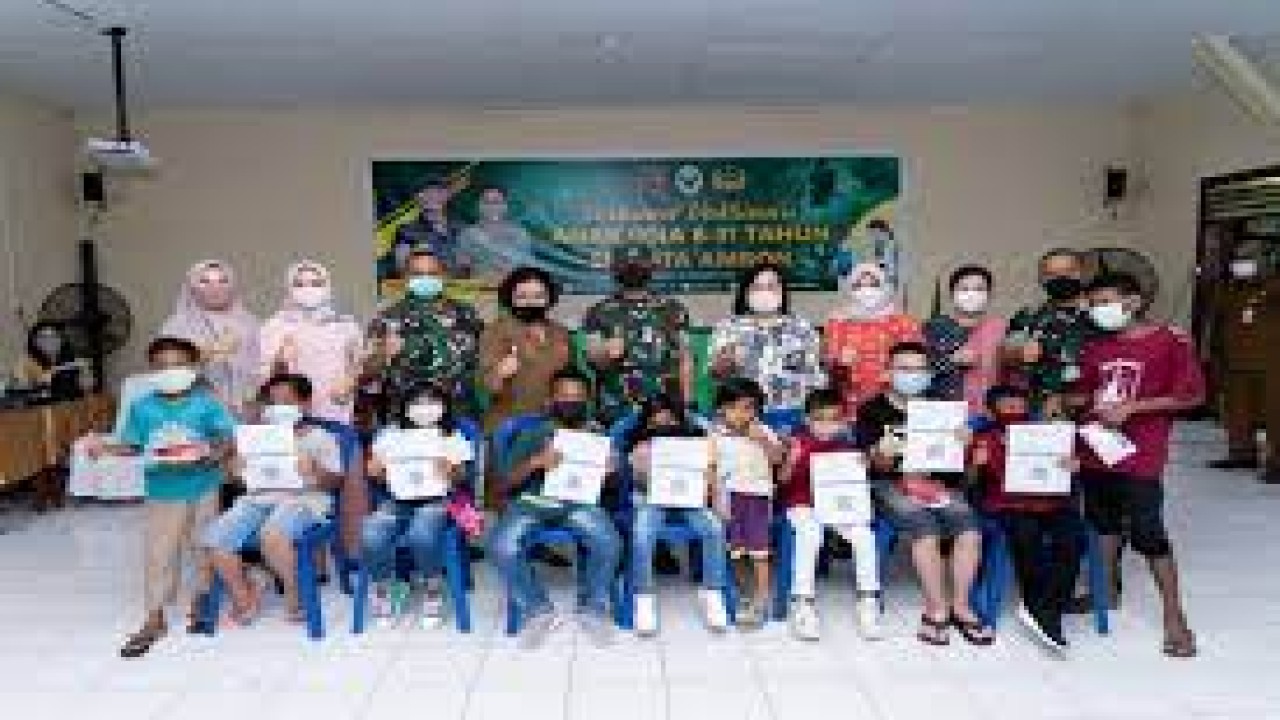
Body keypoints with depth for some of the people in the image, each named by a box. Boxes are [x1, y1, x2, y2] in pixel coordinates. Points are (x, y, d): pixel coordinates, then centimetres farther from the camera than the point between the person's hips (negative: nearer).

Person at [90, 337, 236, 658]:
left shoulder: (207, 403, -6)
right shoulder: (142, 407, 0)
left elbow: (227, 437, -9)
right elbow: (132, 445, 4)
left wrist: (216, 452, -28)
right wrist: (105, 447, -13)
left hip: (202, 489, -1)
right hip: (162, 492, 1)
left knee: (202, 548, 12)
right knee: (158, 554, 4)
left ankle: (200, 599, 33)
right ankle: (154, 618, 16)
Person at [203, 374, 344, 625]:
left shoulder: (320, 438, 9)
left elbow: (335, 482, 0)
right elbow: (244, 479, 22)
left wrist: (314, 470, -20)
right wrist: (238, 469, -1)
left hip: (303, 500, -5)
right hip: (259, 499, 6)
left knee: (272, 536, -37)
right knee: (214, 537, -20)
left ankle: (294, 594, -10)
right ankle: (244, 595, 3)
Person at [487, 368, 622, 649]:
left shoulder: (598, 435, 16)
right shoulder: (534, 434, 13)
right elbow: (504, 483, 5)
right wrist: (536, 462, -12)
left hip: (578, 502, 0)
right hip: (533, 501, 0)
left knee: (609, 542, -30)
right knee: (501, 546, -29)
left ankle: (593, 609, -5)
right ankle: (538, 610, -9)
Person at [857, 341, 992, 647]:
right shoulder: (873, 410, 6)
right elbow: (880, 465, -2)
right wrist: (884, 454, -25)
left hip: (936, 480, 4)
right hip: (891, 484, -4)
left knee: (968, 527, -22)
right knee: (925, 529, -29)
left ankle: (960, 606, -11)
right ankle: (937, 610, -18)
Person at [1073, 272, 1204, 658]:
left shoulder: (1170, 342, -6)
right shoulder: (1096, 347, 10)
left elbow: (1192, 395, -9)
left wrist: (1132, 407, -15)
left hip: (1140, 458, -6)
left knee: (1148, 535, -5)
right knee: (1104, 526, 17)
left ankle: (1174, 616, 9)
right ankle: (1107, 591, 34)